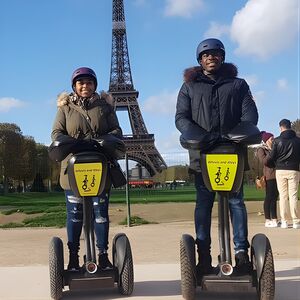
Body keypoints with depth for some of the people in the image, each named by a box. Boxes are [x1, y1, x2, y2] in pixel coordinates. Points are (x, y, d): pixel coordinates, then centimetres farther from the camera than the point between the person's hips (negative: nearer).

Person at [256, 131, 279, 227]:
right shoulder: (261, 150, 1)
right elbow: (263, 160, -15)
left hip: (276, 175, 8)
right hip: (269, 176, -8)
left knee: (275, 197, 7)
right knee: (269, 197, -8)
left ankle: (274, 219, 9)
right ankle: (267, 220, -7)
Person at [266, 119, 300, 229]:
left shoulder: (277, 140, -1)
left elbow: (271, 157, -2)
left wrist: (269, 164, 18)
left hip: (280, 170, 0)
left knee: (283, 195, 5)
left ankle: (284, 221, 4)